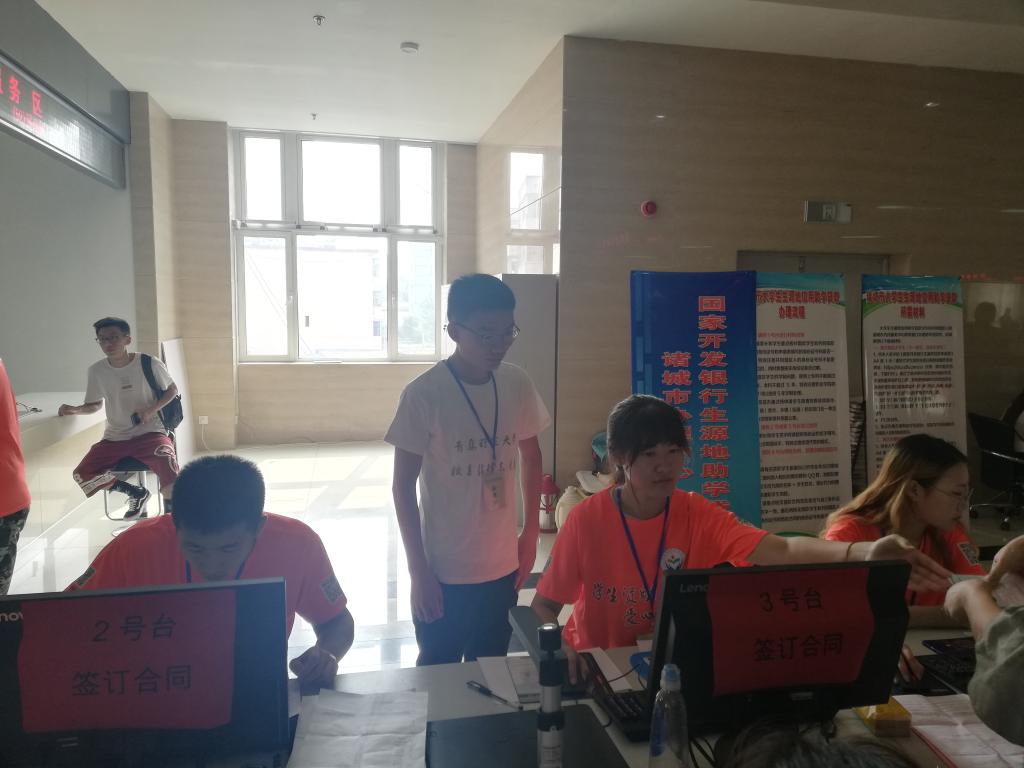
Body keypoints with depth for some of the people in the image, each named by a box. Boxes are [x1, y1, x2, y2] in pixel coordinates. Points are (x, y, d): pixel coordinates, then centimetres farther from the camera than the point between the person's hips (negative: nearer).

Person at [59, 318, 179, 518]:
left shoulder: (149, 364, -11)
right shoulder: (96, 370, 0)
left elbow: (172, 390, 2)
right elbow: (96, 404, 14)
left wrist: (151, 410, -14)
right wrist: (74, 409, -6)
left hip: (150, 432, -4)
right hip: (115, 438, 4)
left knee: (167, 464, -33)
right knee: (83, 475, -13)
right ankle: (136, 493, 11)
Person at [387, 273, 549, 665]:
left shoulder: (518, 384, -4)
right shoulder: (423, 394, -17)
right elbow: (403, 487, -11)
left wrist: (531, 532, 9)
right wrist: (418, 571, -10)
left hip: (503, 566, 4)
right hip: (444, 571, -3)